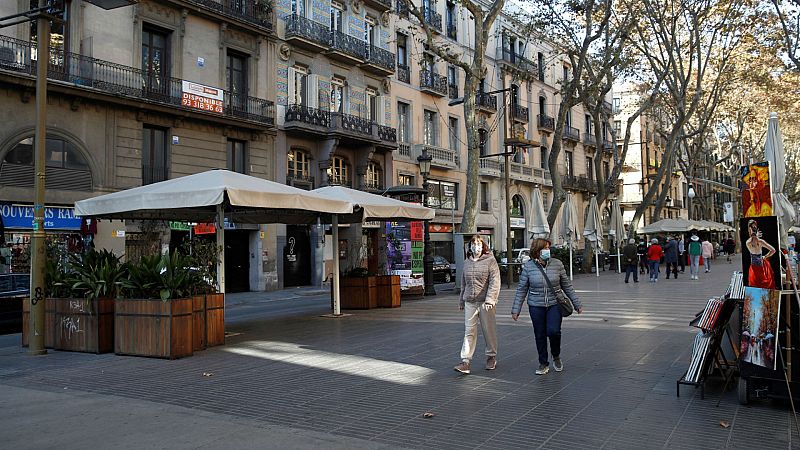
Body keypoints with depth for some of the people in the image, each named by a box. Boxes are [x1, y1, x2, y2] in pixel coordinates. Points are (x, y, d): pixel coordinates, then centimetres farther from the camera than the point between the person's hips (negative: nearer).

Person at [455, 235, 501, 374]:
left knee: (489, 330, 8)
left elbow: (494, 282, -11)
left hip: (485, 302, -4)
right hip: (470, 302, 4)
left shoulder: (490, 261, -3)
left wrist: (490, 300, -20)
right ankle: (465, 361, -2)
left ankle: (491, 357, 25)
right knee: (469, 331, 0)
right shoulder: (467, 263, 12)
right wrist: (461, 301, 21)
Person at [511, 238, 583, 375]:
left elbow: (567, 286, 7)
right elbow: (521, 289, 2)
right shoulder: (528, 267, -4)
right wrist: (516, 310, 1)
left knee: (553, 331, -15)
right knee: (540, 335, 5)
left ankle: (556, 356, 14)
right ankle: (543, 364, 23)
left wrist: (577, 304, 9)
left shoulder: (557, 264, -2)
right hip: (536, 306, 0)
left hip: (554, 304, 0)